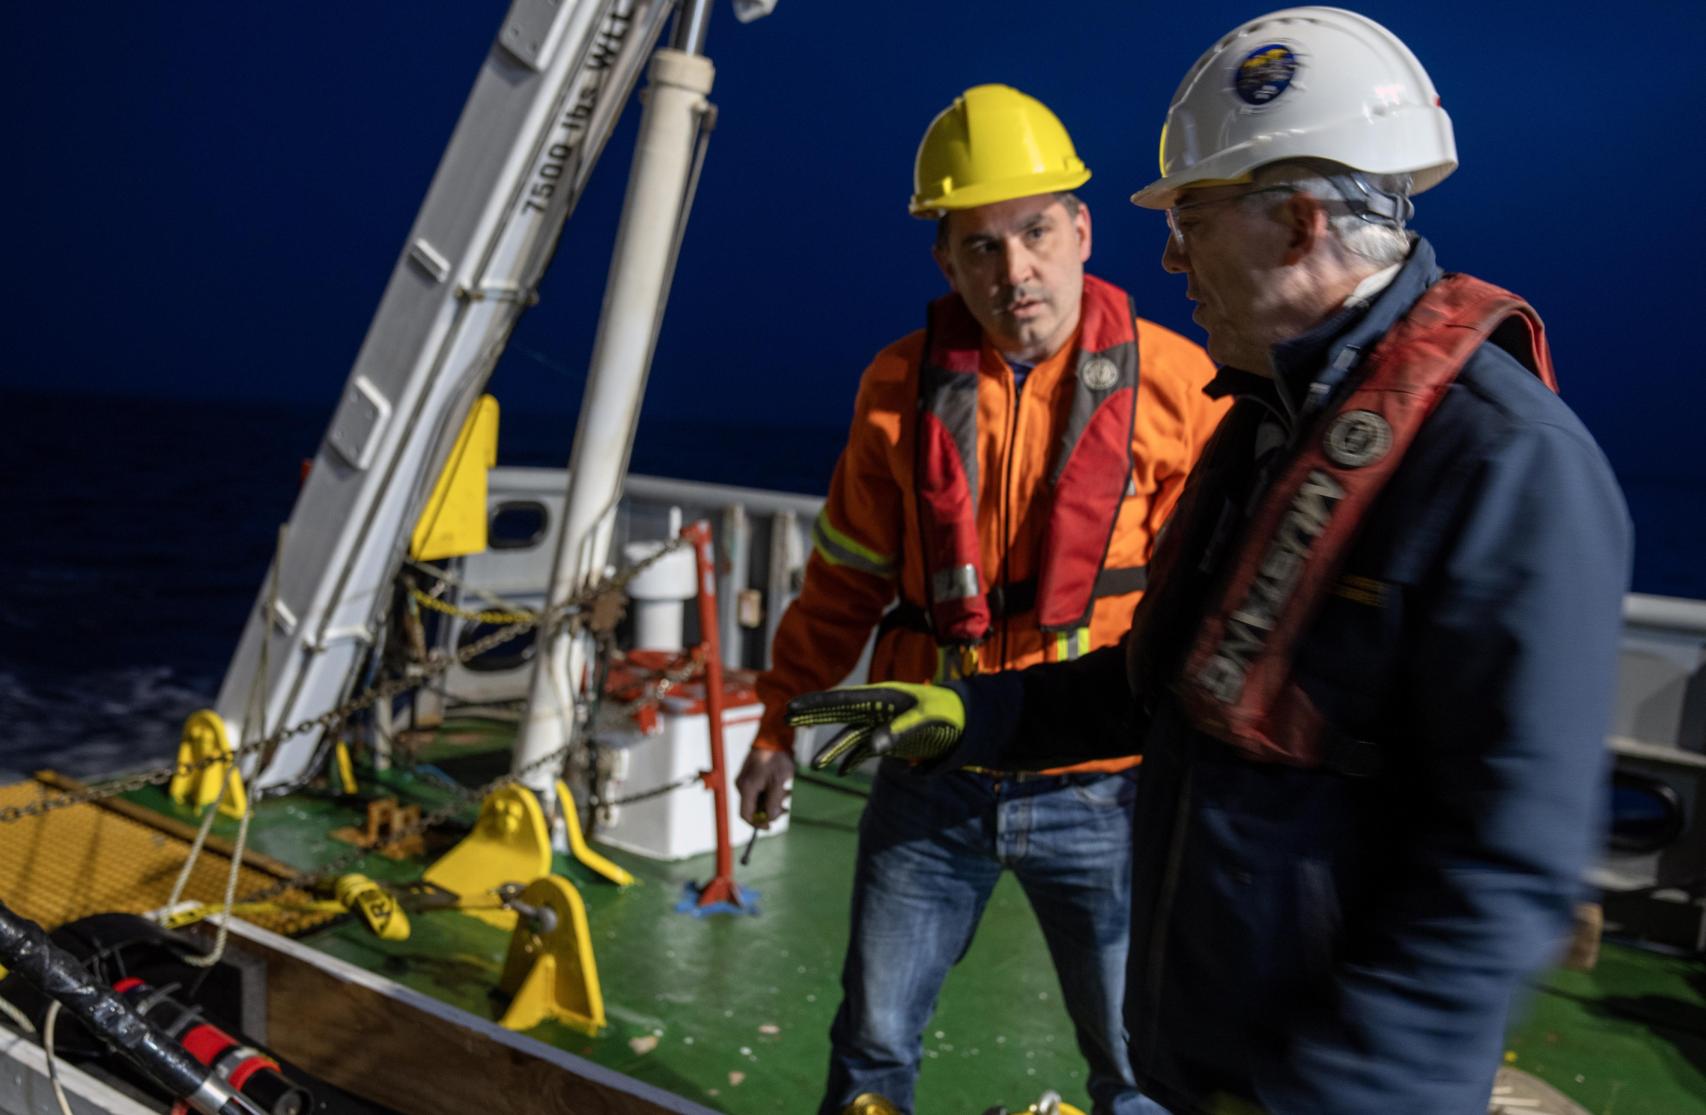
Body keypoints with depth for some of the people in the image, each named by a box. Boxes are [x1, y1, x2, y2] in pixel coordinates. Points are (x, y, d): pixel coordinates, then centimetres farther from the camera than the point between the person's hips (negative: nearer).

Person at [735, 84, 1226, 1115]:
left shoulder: (1173, 384, -9)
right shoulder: (903, 387, -1)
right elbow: (847, 578, 7)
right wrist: (782, 725, 12)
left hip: (1101, 791, -2)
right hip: (930, 780, 2)